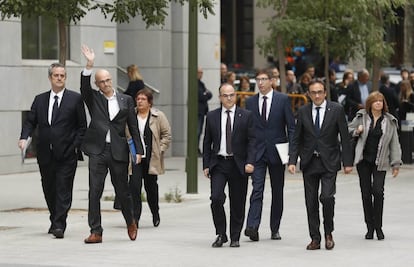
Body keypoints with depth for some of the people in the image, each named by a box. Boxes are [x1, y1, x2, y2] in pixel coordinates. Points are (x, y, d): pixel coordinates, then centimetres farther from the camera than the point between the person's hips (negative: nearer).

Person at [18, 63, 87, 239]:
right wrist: (24, 137, -9)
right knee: (49, 190, 12)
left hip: (67, 154, -4)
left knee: (63, 190, -9)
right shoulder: (40, 100, 12)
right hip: (45, 155, 4)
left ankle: (59, 226, -9)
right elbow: (30, 121, 10)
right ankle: (55, 221, 27)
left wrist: (76, 146, -8)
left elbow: (82, 126, 2)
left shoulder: (75, 99, 2)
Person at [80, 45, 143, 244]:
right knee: (94, 191, -6)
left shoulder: (126, 100, 9)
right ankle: (95, 231, -3)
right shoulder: (93, 99, 7)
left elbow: (133, 126, 9)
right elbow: (84, 87, -14)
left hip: (119, 151, 0)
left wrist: (138, 150, 4)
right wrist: (89, 65, -26)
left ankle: (131, 223, 33)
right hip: (98, 150, 0)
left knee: (122, 191, 8)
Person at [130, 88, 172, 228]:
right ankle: (135, 217, -8)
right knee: (134, 186, -12)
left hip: (151, 158, 0)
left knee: (151, 187, 10)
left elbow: (167, 134, 4)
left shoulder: (158, 116, 0)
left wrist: (160, 149, -4)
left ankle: (155, 214, 32)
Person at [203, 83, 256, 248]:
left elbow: (251, 141, -1)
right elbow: (207, 143, 9)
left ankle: (235, 237, 16)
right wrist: (206, 165, 3)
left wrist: (250, 162, -12)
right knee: (216, 198, -14)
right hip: (218, 164, 1)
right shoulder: (212, 116, 7)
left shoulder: (246, 116, 2)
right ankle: (221, 234, 0)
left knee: (237, 204, 4)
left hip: (239, 165, -1)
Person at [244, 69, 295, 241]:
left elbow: (291, 126, 0)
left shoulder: (283, 99, 1)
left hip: (277, 152, 0)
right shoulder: (250, 102, 7)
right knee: (257, 189, -12)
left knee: (277, 192, 7)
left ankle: (275, 229, 16)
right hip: (257, 152, 0)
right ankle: (252, 227, -23)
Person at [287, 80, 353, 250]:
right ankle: (315, 238, 12)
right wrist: (292, 161, -4)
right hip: (309, 163, 3)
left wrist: (347, 162, -5)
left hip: (329, 162, -3)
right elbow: (297, 139, 7)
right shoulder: (303, 112, 4)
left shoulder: (336, 110, -2)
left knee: (327, 197, -16)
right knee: (311, 202, 3)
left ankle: (328, 233, 5)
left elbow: (345, 137, -1)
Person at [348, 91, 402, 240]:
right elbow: (348, 130, 15)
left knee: (378, 192, -12)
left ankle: (378, 226, 0)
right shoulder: (361, 117, 4)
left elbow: (394, 143, 6)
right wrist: (357, 131, -8)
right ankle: (370, 227, 13)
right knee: (366, 193, 2)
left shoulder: (389, 121, 3)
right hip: (363, 160, 1)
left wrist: (396, 164, 2)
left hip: (380, 162, -1)